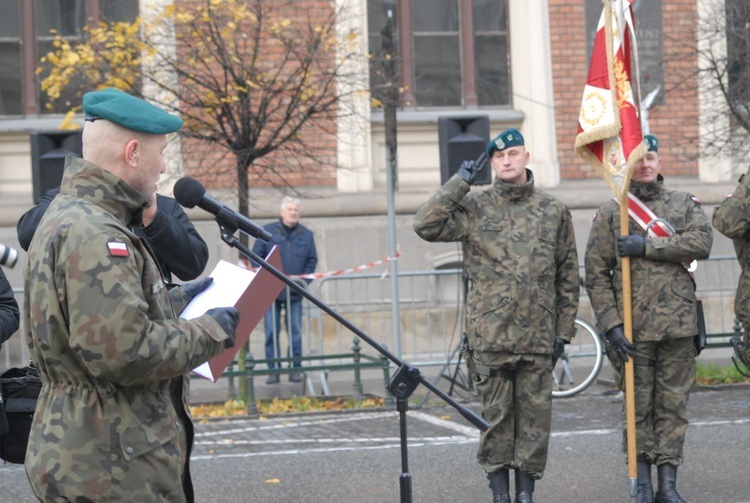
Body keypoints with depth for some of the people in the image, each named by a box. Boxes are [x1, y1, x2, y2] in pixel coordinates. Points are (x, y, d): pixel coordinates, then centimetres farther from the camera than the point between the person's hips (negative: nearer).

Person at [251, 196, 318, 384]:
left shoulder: (306, 235, 8)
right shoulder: (267, 232, 2)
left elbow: (312, 260, 10)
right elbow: (256, 256, 2)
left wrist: (304, 280, -3)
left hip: (294, 292, 1)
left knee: (295, 332, 2)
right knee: (271, 331, -1)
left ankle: (295, 368, 9)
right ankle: (273, 369, 4)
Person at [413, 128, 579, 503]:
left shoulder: (554, 212, 8)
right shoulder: (475, 209, 4)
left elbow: (568, 277, 11)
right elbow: (426, 226, -11)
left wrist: (564, 330, 6)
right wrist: (460, 183, -7)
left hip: (538, 336, 1)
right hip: (490, 335, -1)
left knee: (535, 415, 4)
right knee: (496, 416, 3)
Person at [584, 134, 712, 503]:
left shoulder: (685, 204, 10)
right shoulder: (610, 213, 4)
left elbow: (702, 242, -10)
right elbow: (596, 275, 0)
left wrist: (647, 246, -15)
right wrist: (610, 326, -9)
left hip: (678, 324, 2)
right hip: (633, 329, -2)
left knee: (673, 406, 4)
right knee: (638, 407, 2)